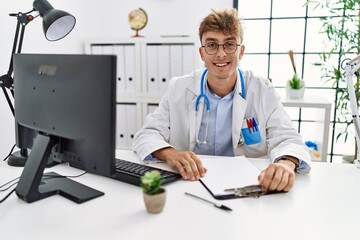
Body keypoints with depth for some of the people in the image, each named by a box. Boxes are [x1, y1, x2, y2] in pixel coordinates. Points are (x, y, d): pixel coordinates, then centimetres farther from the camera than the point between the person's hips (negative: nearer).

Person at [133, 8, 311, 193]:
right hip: (190, 184, -1)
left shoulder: (262, 91, -2)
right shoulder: (178, 89, -1)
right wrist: (170, 154, -27)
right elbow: (147, 135, -3)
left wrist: (286, 163, -34)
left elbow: (286, 139, -9)